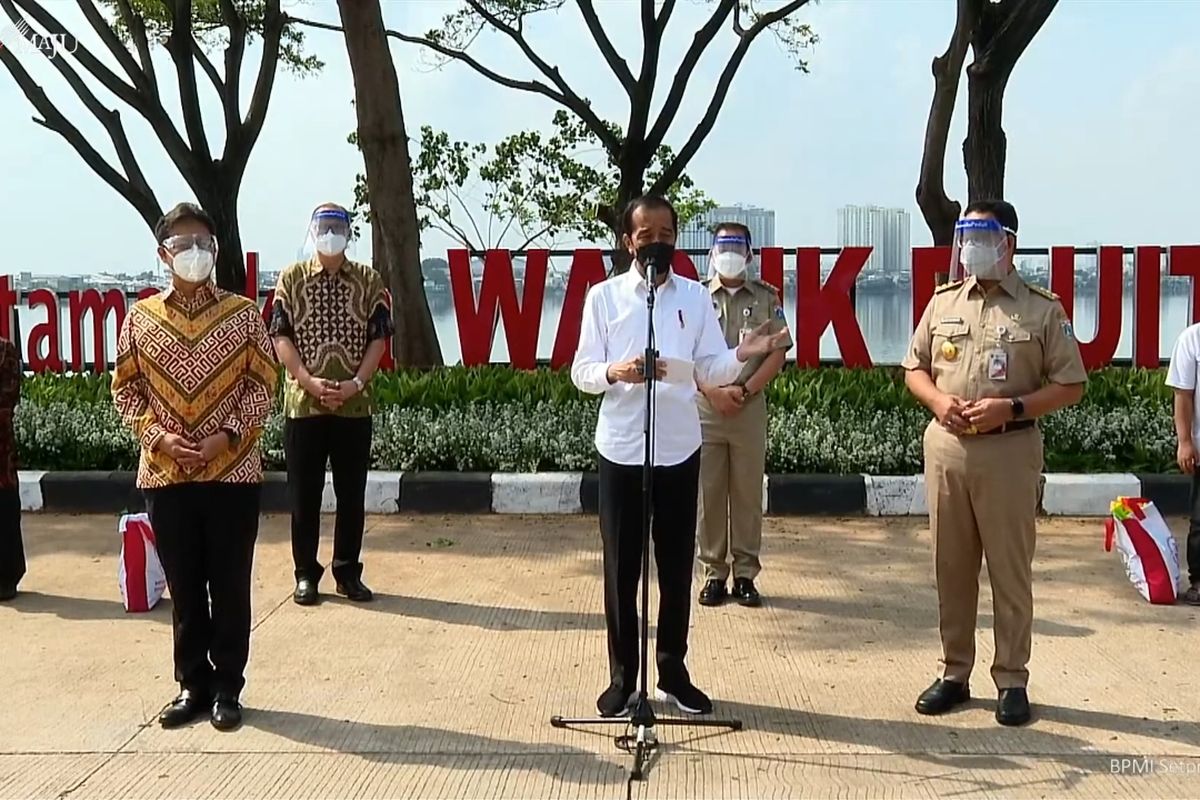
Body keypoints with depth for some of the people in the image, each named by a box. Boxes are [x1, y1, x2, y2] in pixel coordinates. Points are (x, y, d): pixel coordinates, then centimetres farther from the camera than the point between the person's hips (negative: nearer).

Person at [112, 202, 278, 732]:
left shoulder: (243, 313, 2)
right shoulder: (141, 318, 6)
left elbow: (263, 384, 0)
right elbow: (125, 389, 7)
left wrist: (228, 435, -12)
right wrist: (157, 436, -8)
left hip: (233, 472, -1)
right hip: (165, 475, 2)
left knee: (230, 585, 4)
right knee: (184, 586, 9)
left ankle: (227, 689, 15)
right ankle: (193, 685, 21)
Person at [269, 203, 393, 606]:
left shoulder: (369, 282, 6)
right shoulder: (291, 279, 4)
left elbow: (379, 338, 3)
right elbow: (281, 337, -2)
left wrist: (355, 383, -11)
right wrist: (310, 382, -14)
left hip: (354, 406, 1)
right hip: (302, 403, -1)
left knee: (352, 493, 7)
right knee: (304, 494, 5)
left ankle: (348, 572, 18)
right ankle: (306, 574, 15)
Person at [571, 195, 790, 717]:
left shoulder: (696, 297, 6)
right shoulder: (603, 296, 0)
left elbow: (709, 372, 3)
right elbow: (581, 372, -1)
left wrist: (742, 355, -16)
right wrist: (614, 372, -21)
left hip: (680, 450, 2)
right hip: (620, 450, -2)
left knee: (677, 566, 11)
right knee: (621, 569, 5)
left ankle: (673, 673, 25)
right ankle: (622, 677, 19)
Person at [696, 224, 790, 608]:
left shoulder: (766, 298, 7)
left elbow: (777, 353, 2)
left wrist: (744, 390, -9)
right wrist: (712, 391, -11)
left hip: (750, 407, 0)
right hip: (705, 407, 0)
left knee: (748, 493, 4)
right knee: (708, 493, 3)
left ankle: (745, 574, 12)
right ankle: (713, 572, 12)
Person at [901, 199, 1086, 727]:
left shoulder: (1041, 310, -2)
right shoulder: (944, 302, 9)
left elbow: (1070, 386, -1)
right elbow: (915, 368, 16)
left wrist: (1011, 408, -14)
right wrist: (938, 400, -5)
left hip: (1009, 450, -3)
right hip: (946, 446, 4)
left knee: (1010, 569, 2)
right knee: (951, 566, 9)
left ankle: (1012, 681, 14)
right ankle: (954, 674, 21)